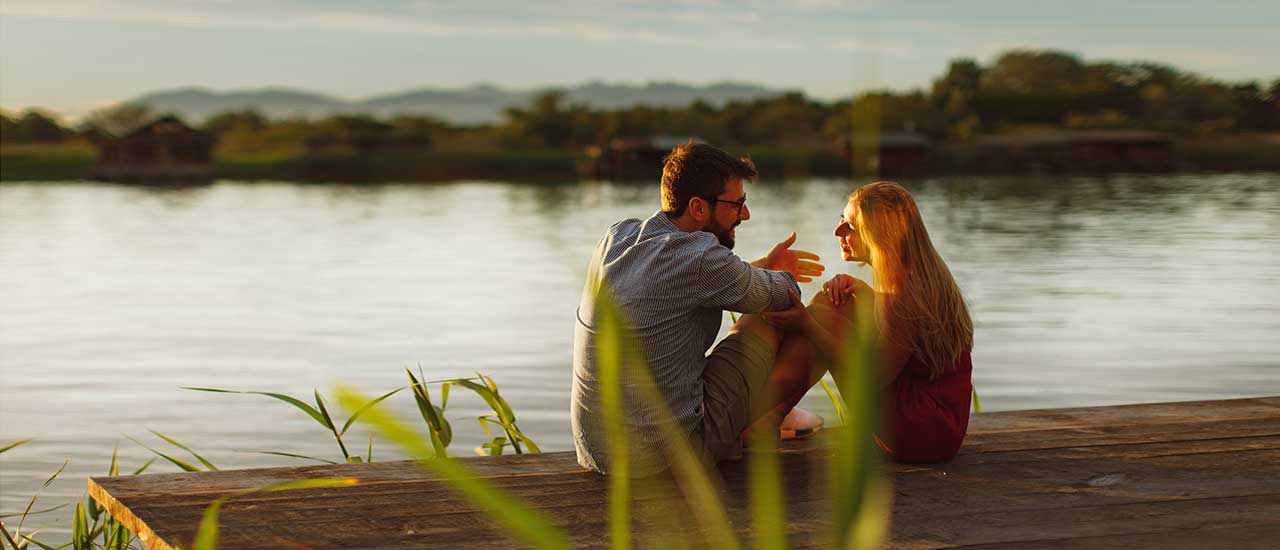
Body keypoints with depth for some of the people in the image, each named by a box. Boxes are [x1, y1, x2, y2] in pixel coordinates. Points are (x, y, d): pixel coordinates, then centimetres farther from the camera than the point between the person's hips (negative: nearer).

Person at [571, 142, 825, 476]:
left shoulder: (616, 237, 4)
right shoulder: (700, 258, -19)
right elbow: (780, 296, 0)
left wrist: (764, 265, 32)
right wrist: (783, 277, 25)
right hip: (665, 457, -8)